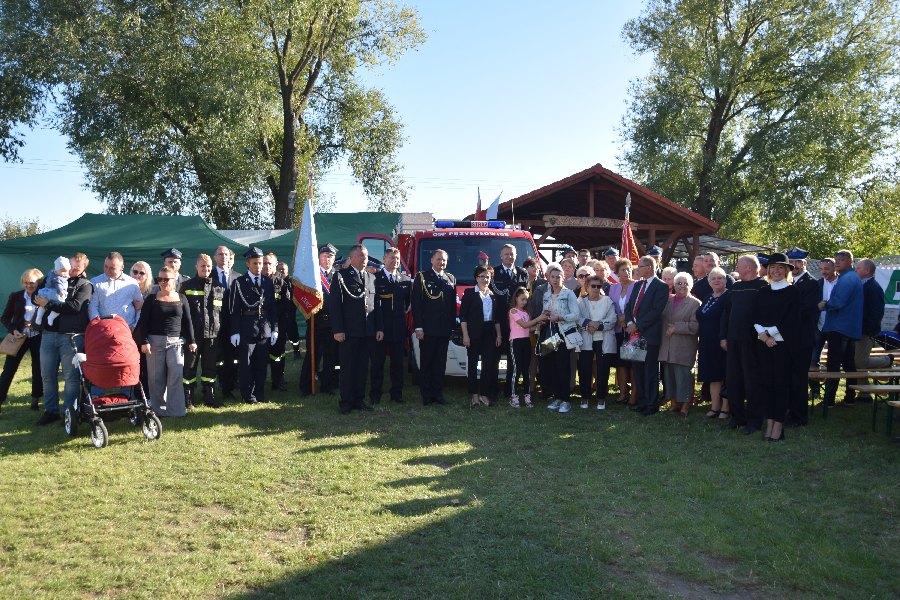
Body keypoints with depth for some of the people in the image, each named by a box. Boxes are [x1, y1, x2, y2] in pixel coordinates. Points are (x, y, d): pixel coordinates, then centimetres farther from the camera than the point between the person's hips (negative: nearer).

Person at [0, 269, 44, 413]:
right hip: (19, 337, 1)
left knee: (38, 369, 6)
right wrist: (13, 330, -11)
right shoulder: (15, 297, 2)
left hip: (38, 338, 0)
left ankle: (35, 400, 19)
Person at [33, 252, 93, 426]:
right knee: (47, 375, 9)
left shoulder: (84, 285, 0)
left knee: (71, 377, -2)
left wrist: (48, 303, -13)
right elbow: (35, 297, 10)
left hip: (71, 336, -5)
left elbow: (75, 306, -14)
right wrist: (40, 300, -11)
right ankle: (50, 410, 20)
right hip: (48, 334, 5)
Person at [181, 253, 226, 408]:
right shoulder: (187, 286, 1)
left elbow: (223, 312, 10)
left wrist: (222, 332, 6)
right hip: (192, 334, -2)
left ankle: (209, 396, 21)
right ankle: (187, 398, 13)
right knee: (190, 367, 4)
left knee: (210, 367, 10)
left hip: (213, 334, 2)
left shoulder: (219, 287, 7)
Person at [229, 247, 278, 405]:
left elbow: (273, 307, 10)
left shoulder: (268, 282, 9)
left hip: (265, 330, 3)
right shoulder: (239, 283, -3)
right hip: (246, 330, -3)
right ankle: (248, 396, 13)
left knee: (261, 365, 9)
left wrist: (274, 329, 5)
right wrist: (235, 332, -10)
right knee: (245, 365, 3)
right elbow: (234, 310, -5)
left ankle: (260, 395, 19)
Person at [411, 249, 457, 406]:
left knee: (441, 362, 8)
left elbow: (453, 304, 13)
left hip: (445, 329, 4)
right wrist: (418, 327, -12)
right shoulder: (422, 277, -1)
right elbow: (416, 303, -6)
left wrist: (452, 325, 5)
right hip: (427, 328, -4)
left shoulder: (451, 279, 13)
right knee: (426, 362, 2)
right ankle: (426, 395, 7)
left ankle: (438, 393, 15)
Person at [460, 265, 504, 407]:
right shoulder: (469, 293, 0)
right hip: (474, 333, -4)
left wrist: (499, 335, 9)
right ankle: (474, 394, 7)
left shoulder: (494, 295, 14)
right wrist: (465, 335, -11)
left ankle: (484, 394, 9)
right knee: (473, 363, 1)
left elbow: (497, 318, 17)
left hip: (490, 334, 4)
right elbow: (463, 316, -5)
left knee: (489, 364, 2)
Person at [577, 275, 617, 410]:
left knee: (603, 370, 1)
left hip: (604, 341, 0)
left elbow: (612, 320, -5)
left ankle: (601, 398, 13)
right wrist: (588, 323, -20)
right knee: (584, 369, 0)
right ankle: (585, 397, 13)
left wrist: (598, 325, -17)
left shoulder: (608, 301, 5)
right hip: (586, 341, 1)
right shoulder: (581, 301, 8)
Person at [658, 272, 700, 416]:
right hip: (667, 347, 6)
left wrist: (675, 328, -14)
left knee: (683, 376, -4)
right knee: (669, 375, 10)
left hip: (683, 348, -6)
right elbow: (661, 319, 19)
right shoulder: (668, 300, 13)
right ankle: (674, 403, 20)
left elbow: (694, 326, -13)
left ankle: (685, 405, 6)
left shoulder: (695, 303, -5)